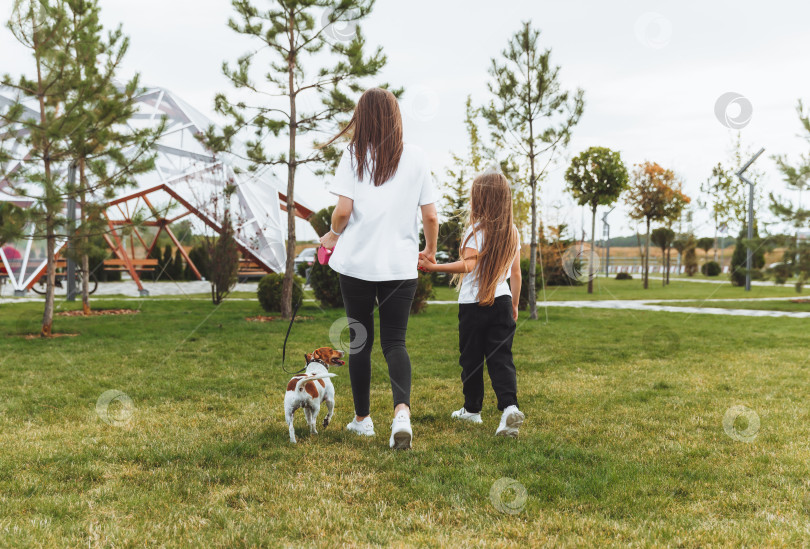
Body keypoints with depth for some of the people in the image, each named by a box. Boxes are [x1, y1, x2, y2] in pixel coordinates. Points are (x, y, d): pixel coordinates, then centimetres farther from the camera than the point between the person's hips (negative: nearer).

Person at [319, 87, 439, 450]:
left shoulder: (354, 155, -1)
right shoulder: (416, 157, 3)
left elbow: (343, 210, -10)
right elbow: (430, 216, 2)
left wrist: (333, 235, 11)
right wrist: (430, 250, 20)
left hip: (357, 261, 0)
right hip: (401, 263, 1)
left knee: (360, 339, 12)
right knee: (394, 341, 5)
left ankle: (362, 419, 22)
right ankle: (402, 410, -18)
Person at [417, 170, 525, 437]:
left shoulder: (476, 230, -11)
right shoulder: (513, 232, 6)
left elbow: (468, 265, -25)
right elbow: (516, 273, 10)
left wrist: (434, 267, -32)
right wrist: (514, 305, 19)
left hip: (473, 303, -4)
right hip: (502, 301, 4)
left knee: (471, 357, 10)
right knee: (500, 356, 2)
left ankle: (472, 409, 22)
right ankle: (509, 406, -16)